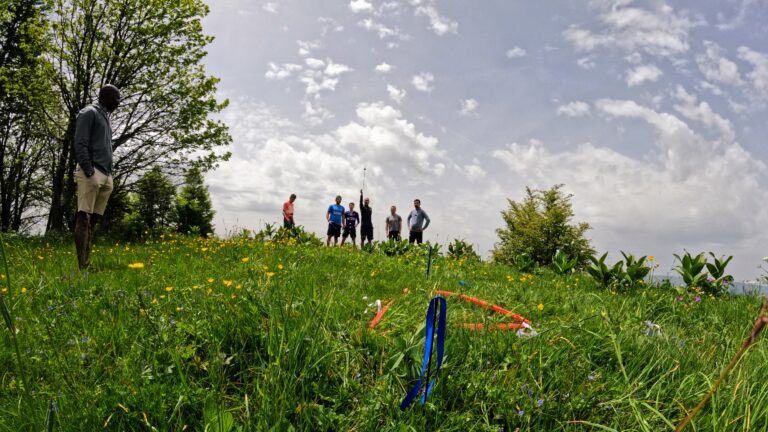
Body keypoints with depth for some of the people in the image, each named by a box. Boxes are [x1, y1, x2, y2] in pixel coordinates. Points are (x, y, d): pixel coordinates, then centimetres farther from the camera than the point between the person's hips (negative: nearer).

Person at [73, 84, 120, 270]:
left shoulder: (105, 117, 26)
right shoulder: (89, 113, 0)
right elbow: (80, 144, -10)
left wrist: (109, 174, 14)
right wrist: (89, 171, -19)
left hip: (106, 175, 8)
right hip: (92, 173, -8)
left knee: (94, 219, 4)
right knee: (84, 217, -10)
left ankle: (87, 263, 3)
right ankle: (82, 265, -12)